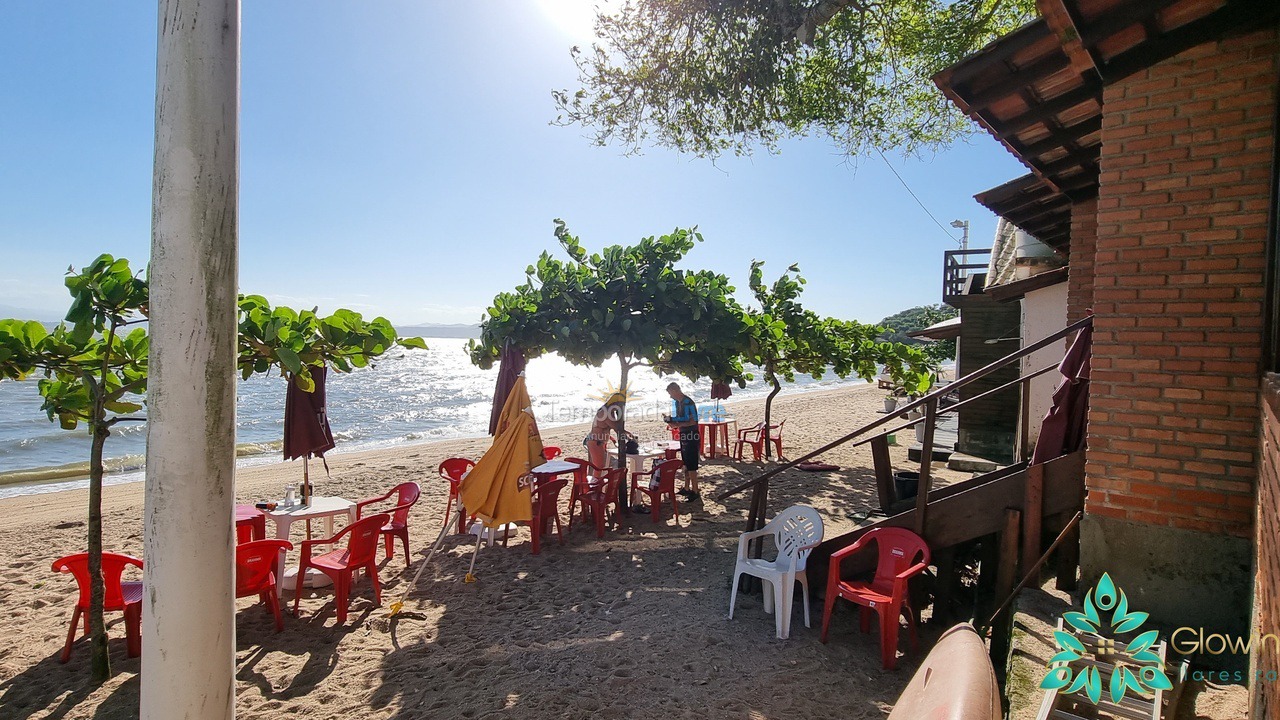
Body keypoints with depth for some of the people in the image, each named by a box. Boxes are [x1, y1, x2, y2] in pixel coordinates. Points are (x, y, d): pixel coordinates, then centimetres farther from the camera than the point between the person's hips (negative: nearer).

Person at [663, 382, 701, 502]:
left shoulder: (688, 402, -18)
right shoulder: (677, 402, 11)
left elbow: (693, 421, -21)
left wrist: (677, 425, -24)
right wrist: (671, 419, 2)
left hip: (691, 436, -10)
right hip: (684, 436, 10)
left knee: (691, 466, -6)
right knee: (686, 465, 17)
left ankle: (695, 494, -1)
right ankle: (687, 489, 27)